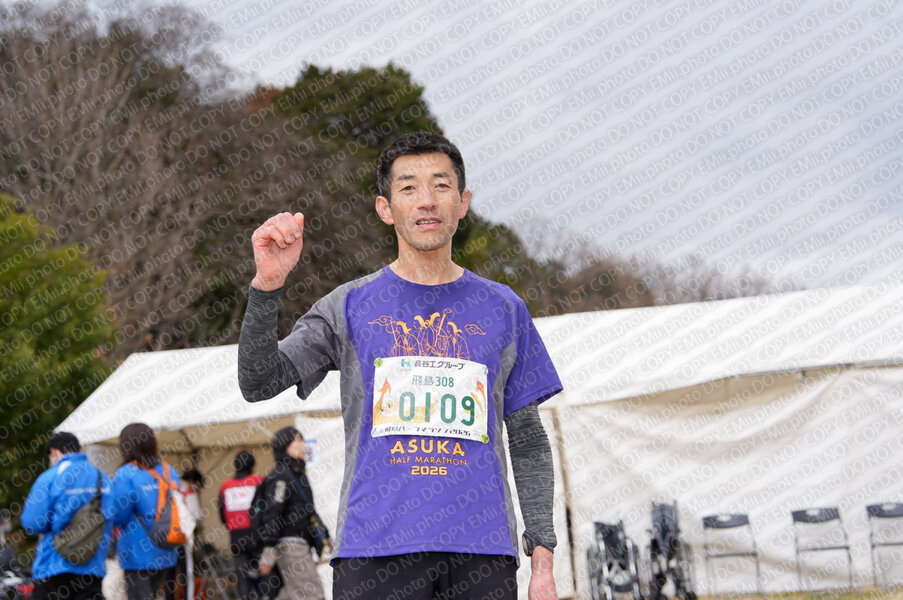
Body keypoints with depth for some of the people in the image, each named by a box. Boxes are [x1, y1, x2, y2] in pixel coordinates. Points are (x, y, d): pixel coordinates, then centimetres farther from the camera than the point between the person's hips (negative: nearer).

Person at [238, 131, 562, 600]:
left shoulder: (503, 310, 13)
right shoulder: (349, 307, 9)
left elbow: (528, 441, 14)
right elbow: (259, 383, -2)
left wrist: (542, 559, 7)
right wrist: (268, 282, -17)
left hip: (482, 553, 1)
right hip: (376, 548, -1)